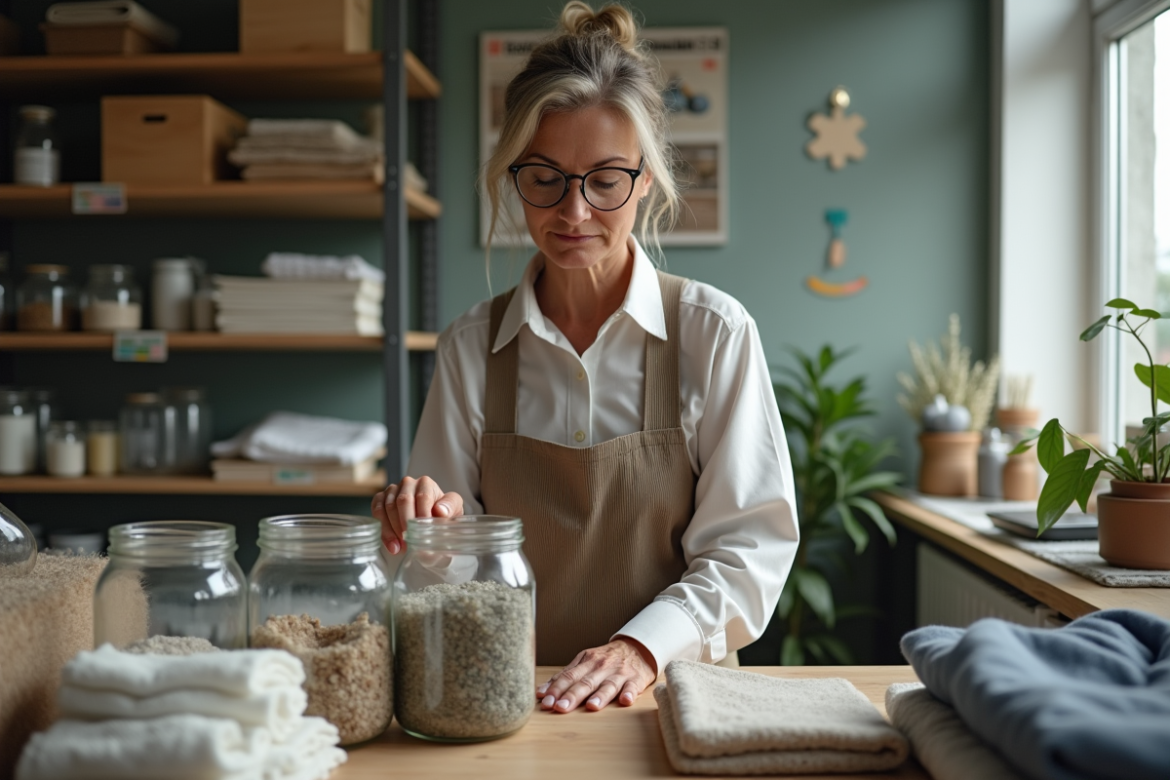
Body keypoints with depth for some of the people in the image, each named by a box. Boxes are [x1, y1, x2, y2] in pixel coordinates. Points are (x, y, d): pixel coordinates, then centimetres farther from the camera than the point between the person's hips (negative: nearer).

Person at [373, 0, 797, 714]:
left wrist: (645, 644, -15)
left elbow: (749, 545, -2)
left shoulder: (714, 333, -1)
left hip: (669, 691, -3)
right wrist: (437, 526, -13)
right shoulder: (472, 346, 5)